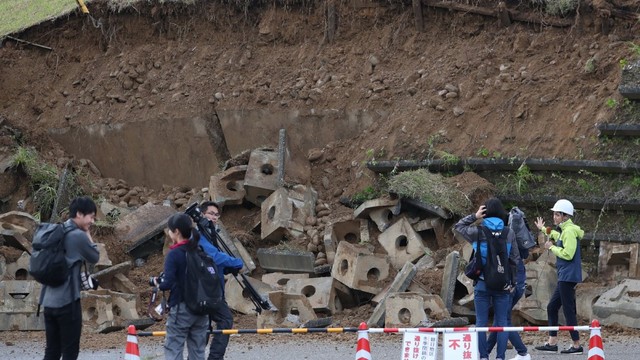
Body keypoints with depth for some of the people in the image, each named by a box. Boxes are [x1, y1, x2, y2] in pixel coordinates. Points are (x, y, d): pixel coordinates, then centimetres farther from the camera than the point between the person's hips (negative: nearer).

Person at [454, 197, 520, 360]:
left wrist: (474, 216, 10)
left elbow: (457, 226, 14)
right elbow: (515, 260, 3)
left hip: (482, 284, -1)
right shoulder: (509, 234, -1)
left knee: (481, 322, 5)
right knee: (501, 322, 5)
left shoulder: (478, 232, -4)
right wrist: (512, 282, 11)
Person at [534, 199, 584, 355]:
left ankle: (577, 345, -6)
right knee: (552, 307, 13)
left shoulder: (569, 231, -16)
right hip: (564, 277, 10)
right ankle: (552, 343, 16)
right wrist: (543, 229, 49)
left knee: (568, 310, -8)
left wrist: (552, 247, -10)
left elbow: (568, 254, -23)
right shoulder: (564, 230, 15)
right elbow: (558, 237, 40)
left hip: (568, 276, -10)